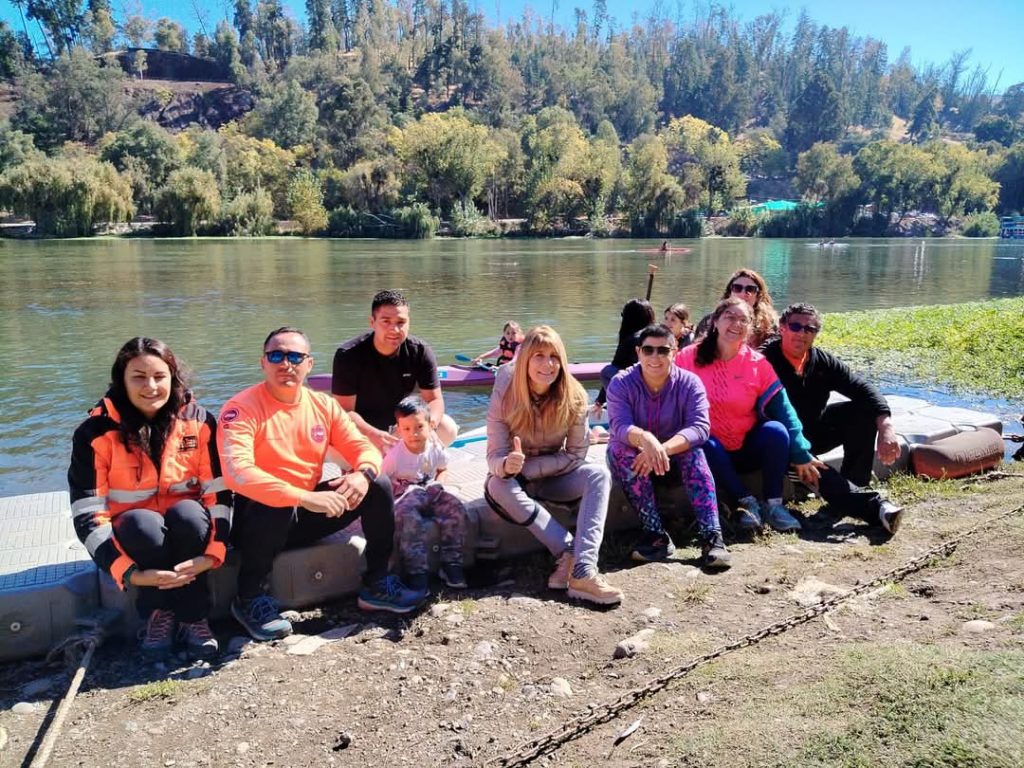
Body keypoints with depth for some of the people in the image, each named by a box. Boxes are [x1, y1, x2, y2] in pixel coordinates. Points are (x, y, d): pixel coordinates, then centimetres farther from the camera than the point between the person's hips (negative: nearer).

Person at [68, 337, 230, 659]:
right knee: (142, 523, -34)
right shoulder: (96, 431, -14)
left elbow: (220, 493, -11)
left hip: (189, 532, 1)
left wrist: (213, 553, -26)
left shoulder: (199, 421, -10)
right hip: (133, 536, -1)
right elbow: (88, 514, -18)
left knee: (188, 512, -32)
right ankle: (158, 613, -11)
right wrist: (130, 573, -30)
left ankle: (193, 616, -17)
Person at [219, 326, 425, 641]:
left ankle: (376, 585, 6)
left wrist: (363, 474, -24)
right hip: (262, 517, -5)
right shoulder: (241, 408, -17)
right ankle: (249, 599, -11)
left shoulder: (324, 405, 1)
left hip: (309, 515, 5)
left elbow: (363, 447, 2)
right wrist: (306, 497, -39)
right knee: (274, 507, -37)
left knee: (379, 486, -7)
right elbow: (237, 472, -31)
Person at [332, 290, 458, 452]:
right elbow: (344, 410, -24)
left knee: (448, 429, -19)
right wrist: (373, 435, -43)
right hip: (361, 427, -3)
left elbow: (434, 399, -10)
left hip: (400, 424, 3)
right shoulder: (348, 355, -21)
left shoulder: (420, 352, -13)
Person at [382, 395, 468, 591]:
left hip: (430, 492, 4)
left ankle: (451, 563, -9)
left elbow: (442, 469, 16)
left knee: (456, 508, -20)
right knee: (407, 516, -37)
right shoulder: (395, 454, -15)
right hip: (404, 496, -4)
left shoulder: (435, 448, -4)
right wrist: (393, 501, -18)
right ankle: (415, 572, -31)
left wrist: (438, 484, -1)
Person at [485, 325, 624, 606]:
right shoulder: (505, 396, -18)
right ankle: (570, 553, -33)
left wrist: (527, 467, -21)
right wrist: (508, 466, -43)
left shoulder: (574, 397, -16)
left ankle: (583, 570, -40)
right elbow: (494, 457, -19)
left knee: (599, 474, -26)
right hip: (515, 477, -1)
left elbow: (576, 455, -12)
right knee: (497, 486, -34)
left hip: (554, 475, 1)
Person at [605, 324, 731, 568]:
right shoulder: (621, 383, -12)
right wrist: (645, 439, -53)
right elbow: (619, 425, -29)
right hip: (636, 460, 0)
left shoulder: (689, 383, -11)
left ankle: (711, 535, -36)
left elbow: (700, 427, -25)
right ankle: (656, 533, -32)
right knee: (619, 449, -32)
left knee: (694, 453, -31)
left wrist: (663, 448, -43)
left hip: (677, 461, 0)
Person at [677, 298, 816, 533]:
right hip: (709, 449, -2)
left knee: (776, 430, -25)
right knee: (705, 446, -34)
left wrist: (801, 455, -10)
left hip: (747, 450, 2)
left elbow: (782, 408, -5)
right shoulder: (690, 357, -5)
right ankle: (746, 501, -17)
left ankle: (773, 504, -12)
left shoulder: (758, 364, -2)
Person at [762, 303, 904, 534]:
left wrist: (886, 427, -30)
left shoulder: (823, 362, -2)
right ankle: (875, 506, -44)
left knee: (863, 410, -13)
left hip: (815, 431, 6)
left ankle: (855, 482, -8)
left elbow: (863, 390, -12)